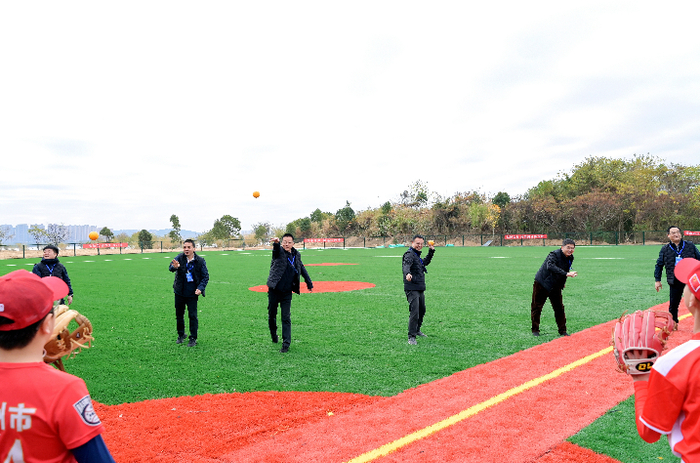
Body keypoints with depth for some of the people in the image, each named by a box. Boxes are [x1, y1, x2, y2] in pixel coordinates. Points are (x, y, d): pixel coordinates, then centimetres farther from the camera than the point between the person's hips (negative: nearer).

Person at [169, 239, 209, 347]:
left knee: (193, 316, 0)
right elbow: (171, 267, -23)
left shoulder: (200, 261, -9)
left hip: (192, 294, -2)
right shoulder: (180, 257, -6)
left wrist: (200, 288, -16)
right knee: (179, 315, 14)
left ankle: (193, 338, 13)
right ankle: (181, 335, 34)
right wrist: (174, 266, -48)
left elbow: (205, 276, -2)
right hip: (179, 292, 2)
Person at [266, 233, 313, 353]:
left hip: (287, 292, 2)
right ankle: (273, 334, 36)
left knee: (286, 318, -2)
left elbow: (302, 269, 21)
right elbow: (276, 249, -32)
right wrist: (276, 243, -56)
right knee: (271, 315, 10)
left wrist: (309, 283, 26)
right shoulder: (279, 252, -6)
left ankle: (286, 344, 3)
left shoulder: (296, 255, 6)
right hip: (274, 290, -2)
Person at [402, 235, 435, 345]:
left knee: (422, 310, 21)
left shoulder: (417, 255, 18)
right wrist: (407, 273, -55)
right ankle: (411, 337, -8)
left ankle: (417, 330, 40)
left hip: (420, 288, 10)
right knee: (414, 312, -14)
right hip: (412, 289, -10)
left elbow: (425, 262, 37)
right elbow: (405, 265, -34)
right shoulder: (409, 254, -12)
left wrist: (431, 251, 27)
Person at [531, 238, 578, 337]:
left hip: (556, 287, 6)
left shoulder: (570, 258, 1)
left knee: (559, 308, 6)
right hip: (542, 284, -6)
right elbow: (550, 266, -43)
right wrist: (566, 274, -51)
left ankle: (562, 330, 19)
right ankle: (535, 330, 14)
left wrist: (562, 282, 13)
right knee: (536, 307, 1)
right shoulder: (554, 255, -24)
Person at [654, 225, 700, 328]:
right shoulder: (665, 249, 5)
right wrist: (657, 280, 6)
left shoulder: (690, 246, 6)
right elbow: (659, 265, 11)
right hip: (675, 281, 0)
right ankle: (673, 324, 23)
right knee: (673, 304, 5)